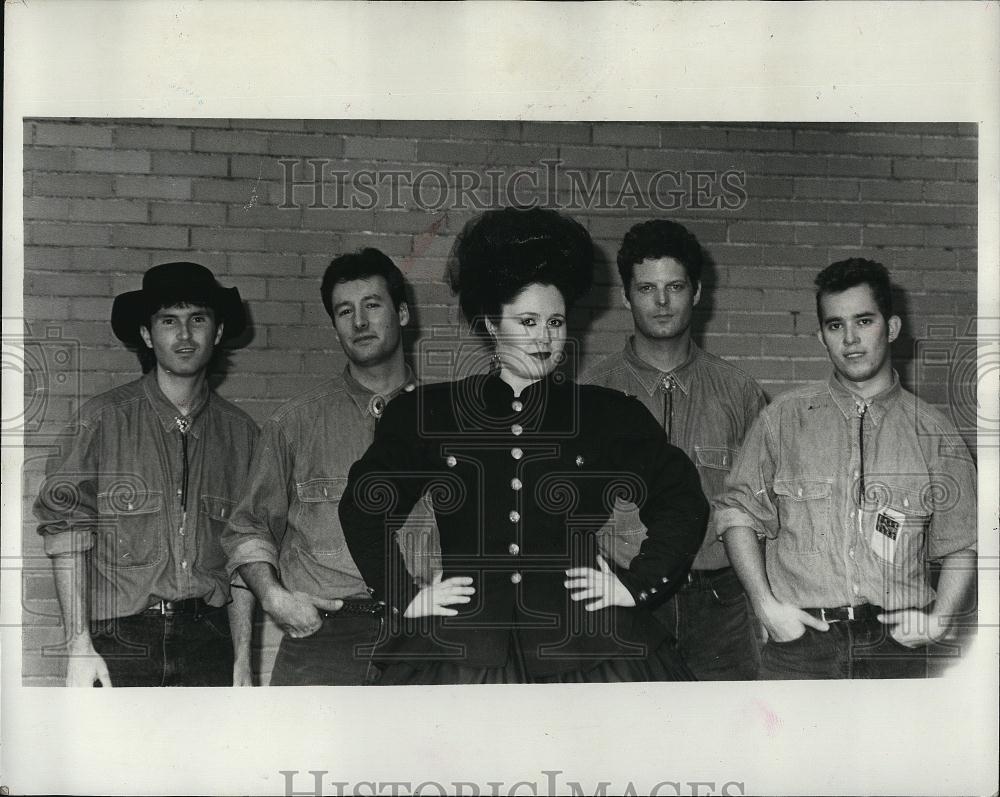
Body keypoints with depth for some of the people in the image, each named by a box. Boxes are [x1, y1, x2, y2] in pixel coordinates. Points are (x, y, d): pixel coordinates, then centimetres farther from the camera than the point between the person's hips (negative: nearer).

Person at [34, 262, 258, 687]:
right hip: (120, 641, -2)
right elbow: (66, 529, -3)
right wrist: (78, 645, -8)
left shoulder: (239, 430, 9)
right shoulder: (104, 418, -1)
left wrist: (243, 656, 7)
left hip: (209, 640, 3)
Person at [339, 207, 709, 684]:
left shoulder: (612, 416, 16)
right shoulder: (426, 413, 15)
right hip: (460, 634, 0)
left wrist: (637, 584, 11)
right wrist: (404, 595, 10)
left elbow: (683, 501, 21)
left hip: (581, 628, 0)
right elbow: (364, 507, 21)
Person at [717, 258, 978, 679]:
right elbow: (738, 513, 9)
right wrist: (766, 604, -3)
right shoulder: (783, 419, 6)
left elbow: (962, 546, 13)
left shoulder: (933, 434, 7)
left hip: (896, 647, 1)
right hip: (798, 640, 0)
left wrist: (939, 620, -1)